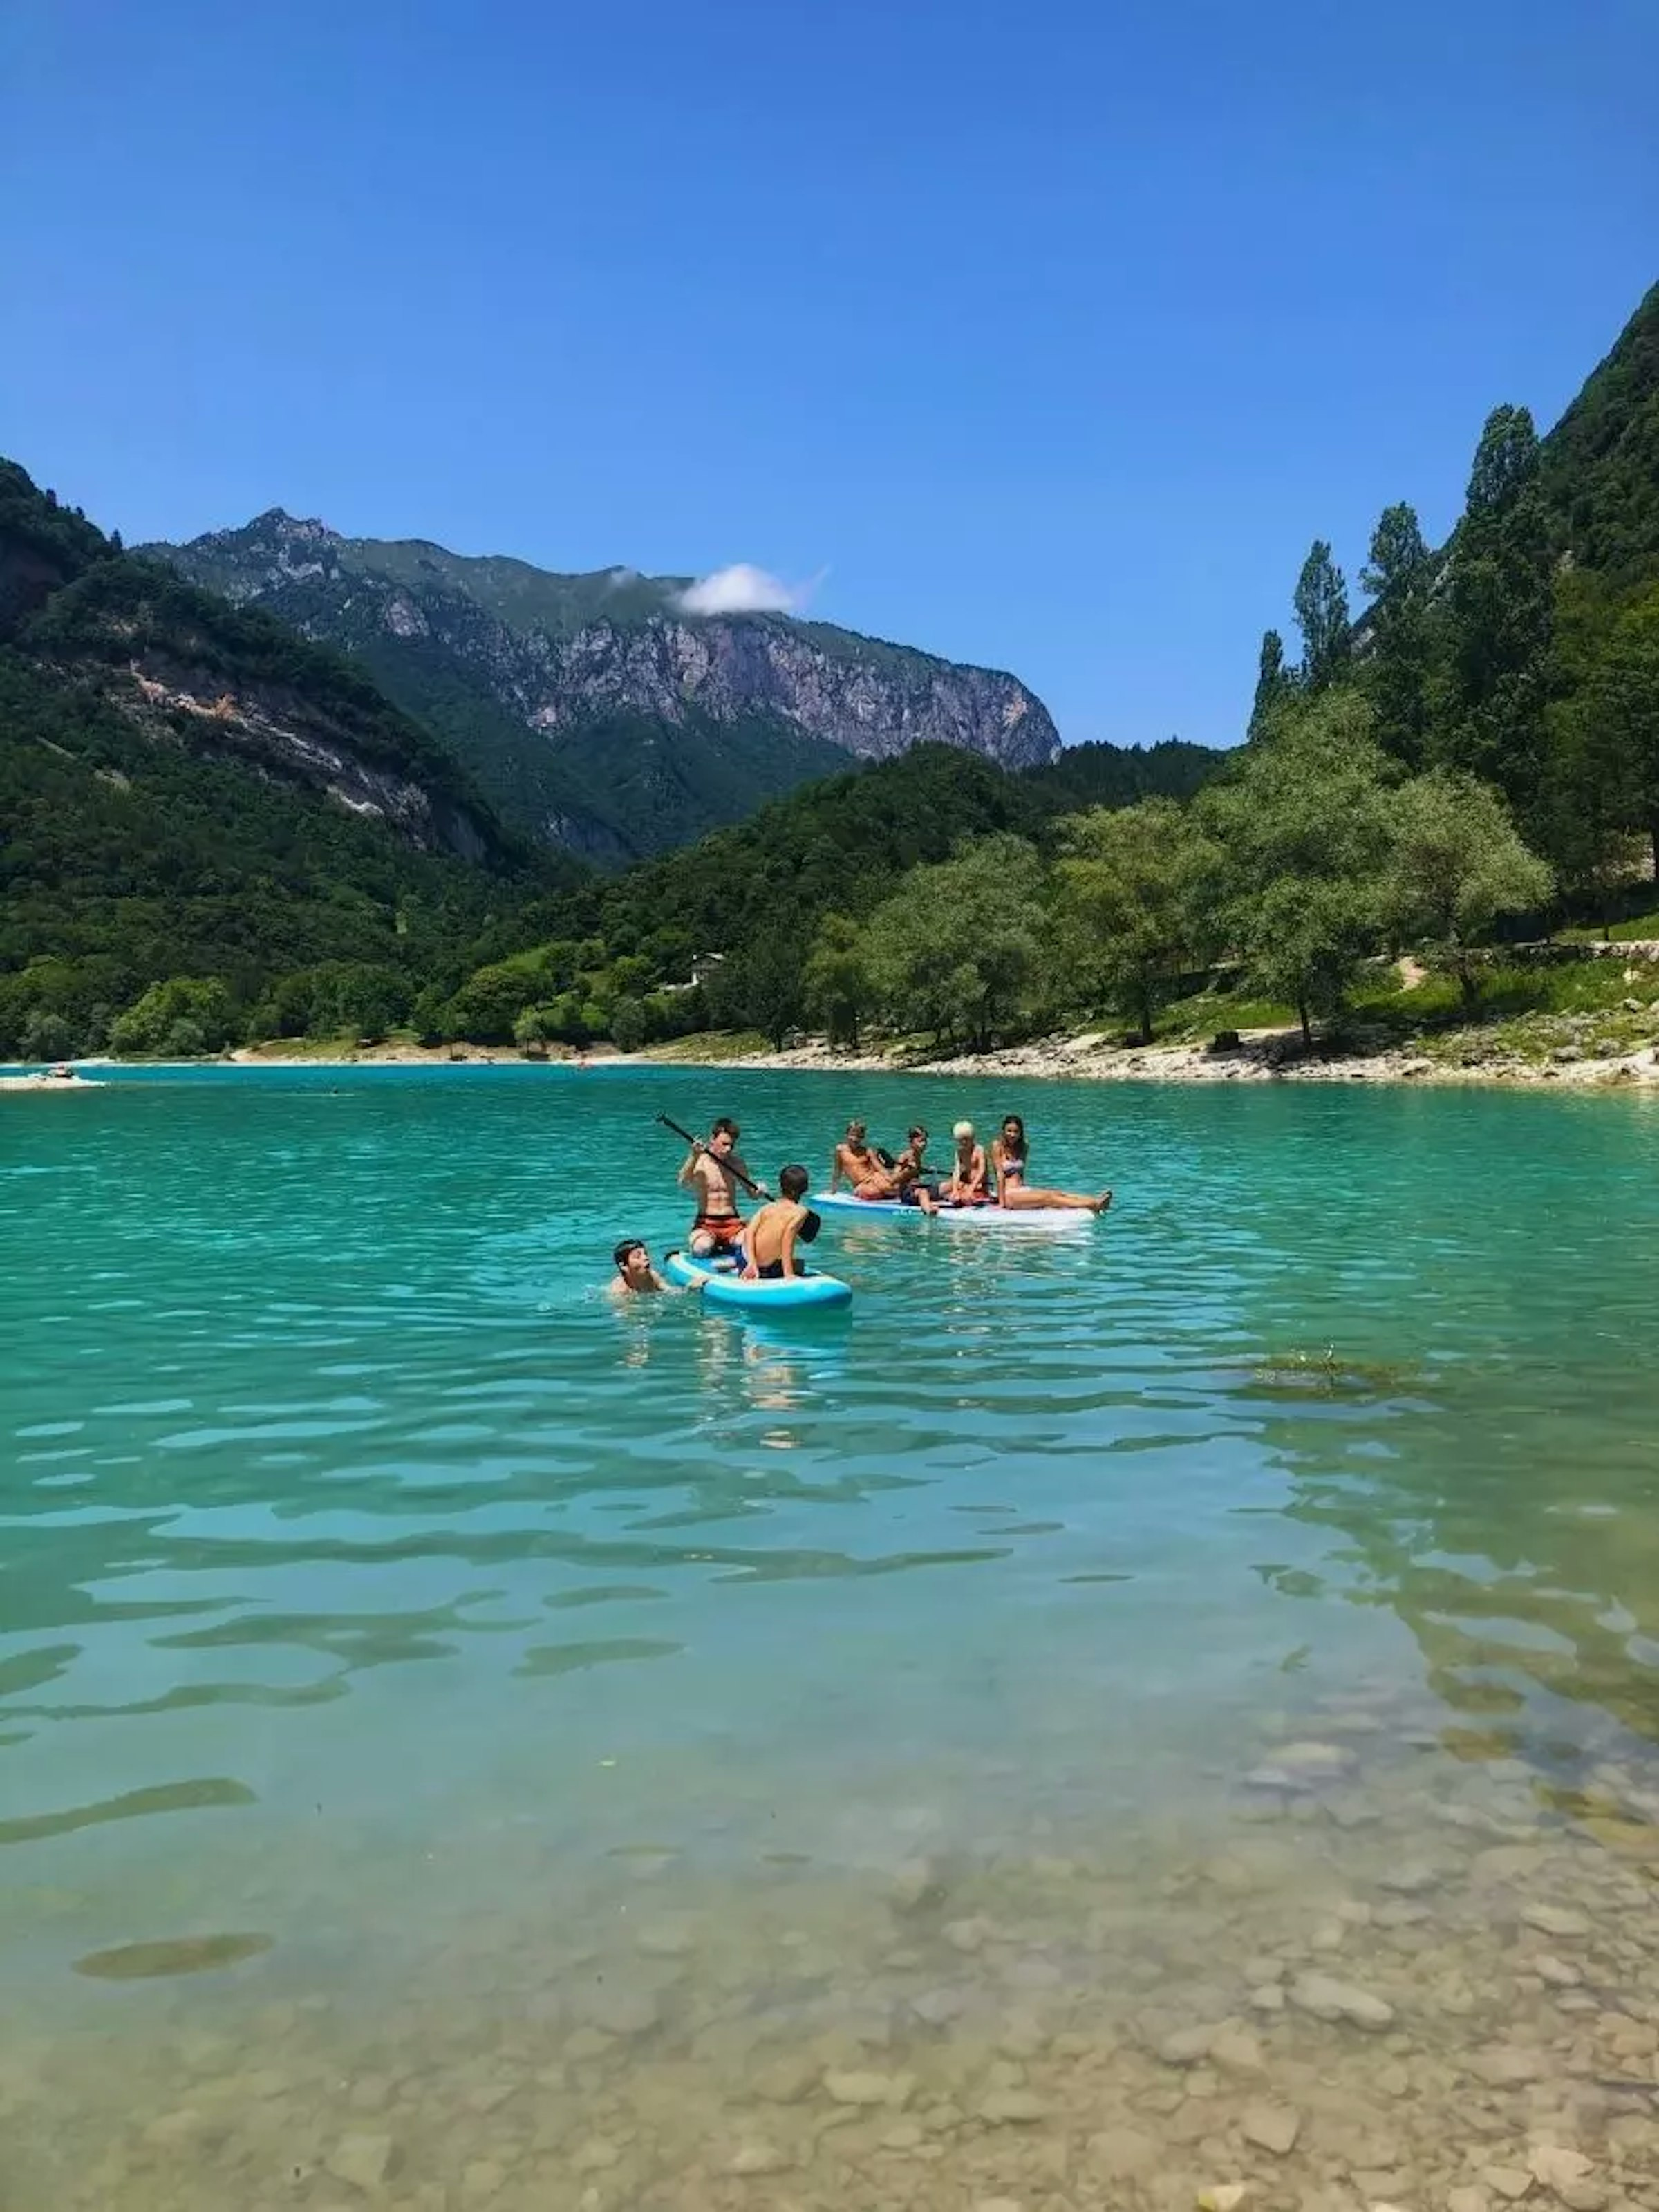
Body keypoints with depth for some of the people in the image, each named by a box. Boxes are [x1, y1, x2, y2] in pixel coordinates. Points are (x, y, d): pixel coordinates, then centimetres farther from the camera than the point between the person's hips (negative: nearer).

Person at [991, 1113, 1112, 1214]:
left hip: (1024, 1190, 7)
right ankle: (1091, 1205, -39)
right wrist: (1001, 1202, -13)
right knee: (1048, 1198, -23)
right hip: (1010, 1195, -6)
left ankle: (1095, 1202, -36)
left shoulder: (1023, 1147, 16)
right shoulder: (998, 1146, -4)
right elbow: (1000, 1174, -10)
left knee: (1058, 1194, -17)